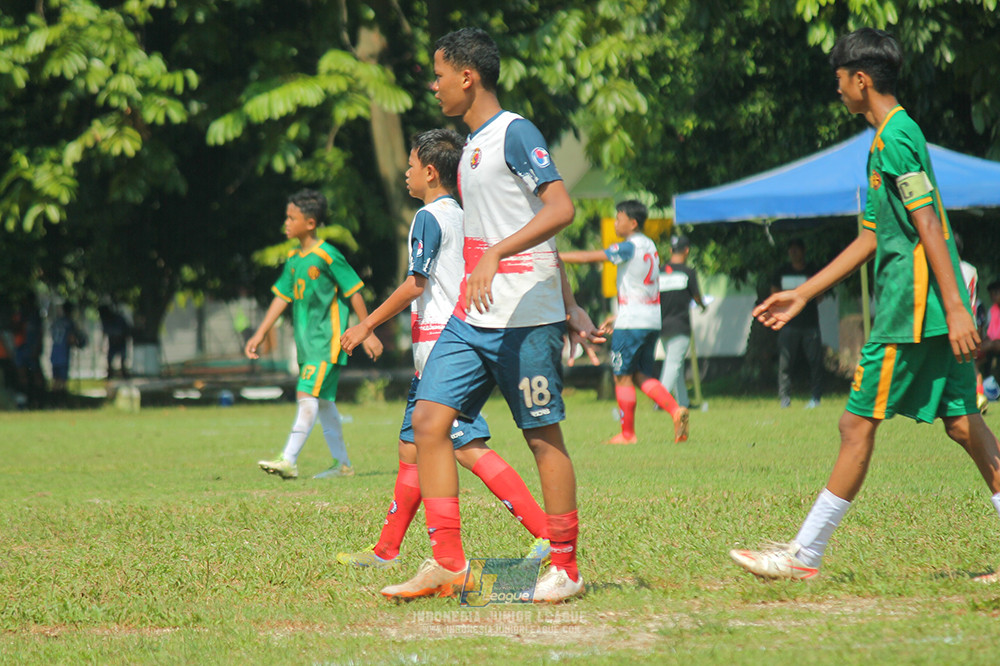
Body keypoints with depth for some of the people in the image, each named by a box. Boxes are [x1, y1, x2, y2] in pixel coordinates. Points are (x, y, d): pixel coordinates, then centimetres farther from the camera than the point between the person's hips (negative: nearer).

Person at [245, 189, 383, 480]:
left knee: (307, 395, -16)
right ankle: (342, 463, 18)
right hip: (307, 342, 8)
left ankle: (288, 460, -21)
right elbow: (282, 297, 16)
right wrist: (259, 335, 12)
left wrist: (367, 334, -7)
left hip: (327, 340, -8)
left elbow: (354, 293, -8)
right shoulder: (294, 259, 11)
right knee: (324, 402, 11)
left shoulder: (327, 256, -12)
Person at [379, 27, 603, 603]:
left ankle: (565, 567, 9)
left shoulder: (514, 133, -8)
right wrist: (570, 306, 20)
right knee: (429, 420, -3)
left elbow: (559, 210, -21)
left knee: (544, 435, -1)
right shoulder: (474, 146, 19)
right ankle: (447, 564, -2)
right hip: (471, 318, 9)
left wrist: (494, 255, -30)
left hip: (524, 318, -9)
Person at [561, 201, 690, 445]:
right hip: (652, 321, 8)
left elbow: (589, 257, -14)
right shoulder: (650, 246, 15)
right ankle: (675, 410, -6)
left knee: (623, 377, 1)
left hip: (631, 323, -8)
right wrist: (618, 317, 23)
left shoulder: (629, 247, -11)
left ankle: (627, 434, 5)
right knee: (641, 376, 12)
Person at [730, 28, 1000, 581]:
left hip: (910, 312, -10)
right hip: (933, 313, 10)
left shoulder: (895, 137, -12)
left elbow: (928, 225, -19)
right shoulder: (889, 138, 19)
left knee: (858, 425, -4)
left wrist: (955, 307, -23)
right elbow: (873, 238, 24)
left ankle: (805, 555, 1)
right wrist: (803, 294, 25)